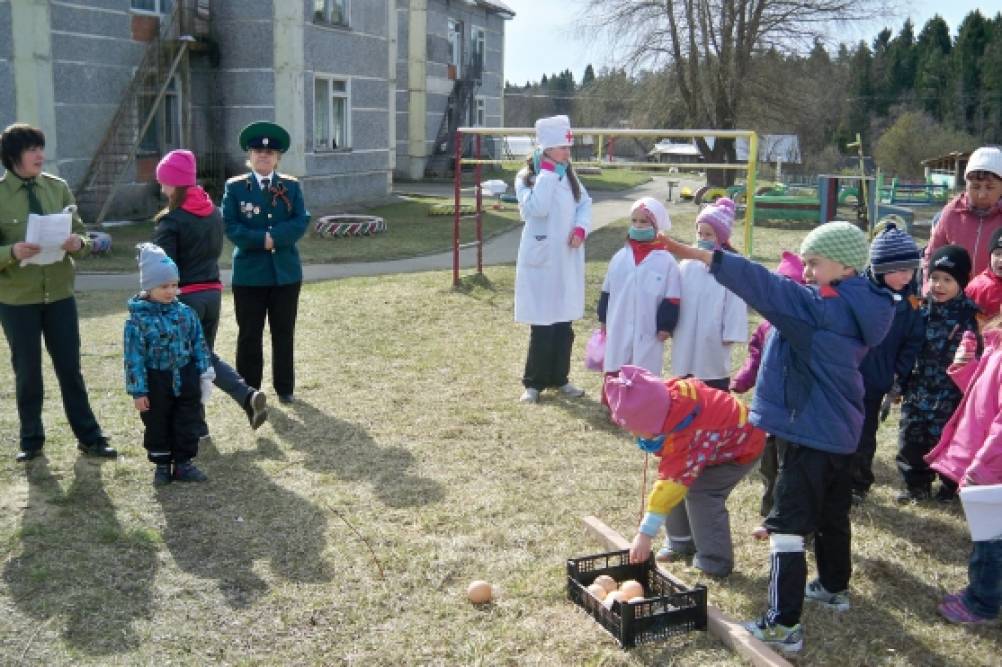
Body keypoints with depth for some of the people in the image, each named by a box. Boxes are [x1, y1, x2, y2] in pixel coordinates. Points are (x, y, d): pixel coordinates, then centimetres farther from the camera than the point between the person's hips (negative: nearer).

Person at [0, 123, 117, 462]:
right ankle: (31, 440, 23)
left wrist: (78, 243, -17)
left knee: (70, 369, 7)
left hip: (59, 294, 2)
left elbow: (80, 233, 5)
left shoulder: (58, 187, 2)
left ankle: (89, 437, 16)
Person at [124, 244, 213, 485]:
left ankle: (183, 463, 21)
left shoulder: (185, 313, -1)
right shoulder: (138, 319, -13)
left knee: (188, 422, 8)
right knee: (157, 425, 10)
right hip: (156, 381, -3)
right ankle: (161, 465, 25)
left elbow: (199, 343, 6)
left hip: (185, 378, 3)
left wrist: (205, 372, 3)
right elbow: (134, 356, -12)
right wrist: (138, 391, -13)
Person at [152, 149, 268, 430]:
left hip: (186, 296, -7)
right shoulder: (214, 212, 7)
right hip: (213, 292, 7)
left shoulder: (170, 221, -14)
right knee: (207, 355, 20)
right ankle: (249, 396, 0)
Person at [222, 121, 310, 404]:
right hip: (249, 272, -1)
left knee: (284, 333, 9)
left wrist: (274, 237, -18)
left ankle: (285, 388, 21)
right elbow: (230, 226, -7)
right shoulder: (235, 187, 2)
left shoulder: (291, 186, 6)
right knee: (249, 335, 6)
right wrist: (262, 239, -18)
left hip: (286, 272, 2)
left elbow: (301, 222, -5)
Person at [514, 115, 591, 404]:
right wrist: (547, 172, -19)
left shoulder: (569, 175, 10)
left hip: (567, 261, 6)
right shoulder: (526, 177, -8)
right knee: (542, 326, -3)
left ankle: (559, 378, 24)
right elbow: (537, 208, -23)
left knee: (564, 325, 12)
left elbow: (585, 203, 10)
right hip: (540, 261, -6)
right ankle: (533, 383, 10)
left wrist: (581, 228, -8)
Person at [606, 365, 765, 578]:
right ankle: (683, 542, 19)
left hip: (741, 447, -9)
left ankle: (714, 563, -11)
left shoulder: (685, 437, -42)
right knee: (680, 484, 3)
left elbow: (671, 483, -41)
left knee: (700, 493, -23)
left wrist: (644, 534, -39)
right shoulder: (666, 392, -22)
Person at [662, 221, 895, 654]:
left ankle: (783, 625, -5)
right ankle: (834, 587, 42)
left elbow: (765, 286, -27)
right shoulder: (856, 308, 6)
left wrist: (698, 255, -30)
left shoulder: (821, 306, -19)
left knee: (788, 523, -7)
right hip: (839, 428, 9)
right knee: (832, 513, 24)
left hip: (809, 432, -9)